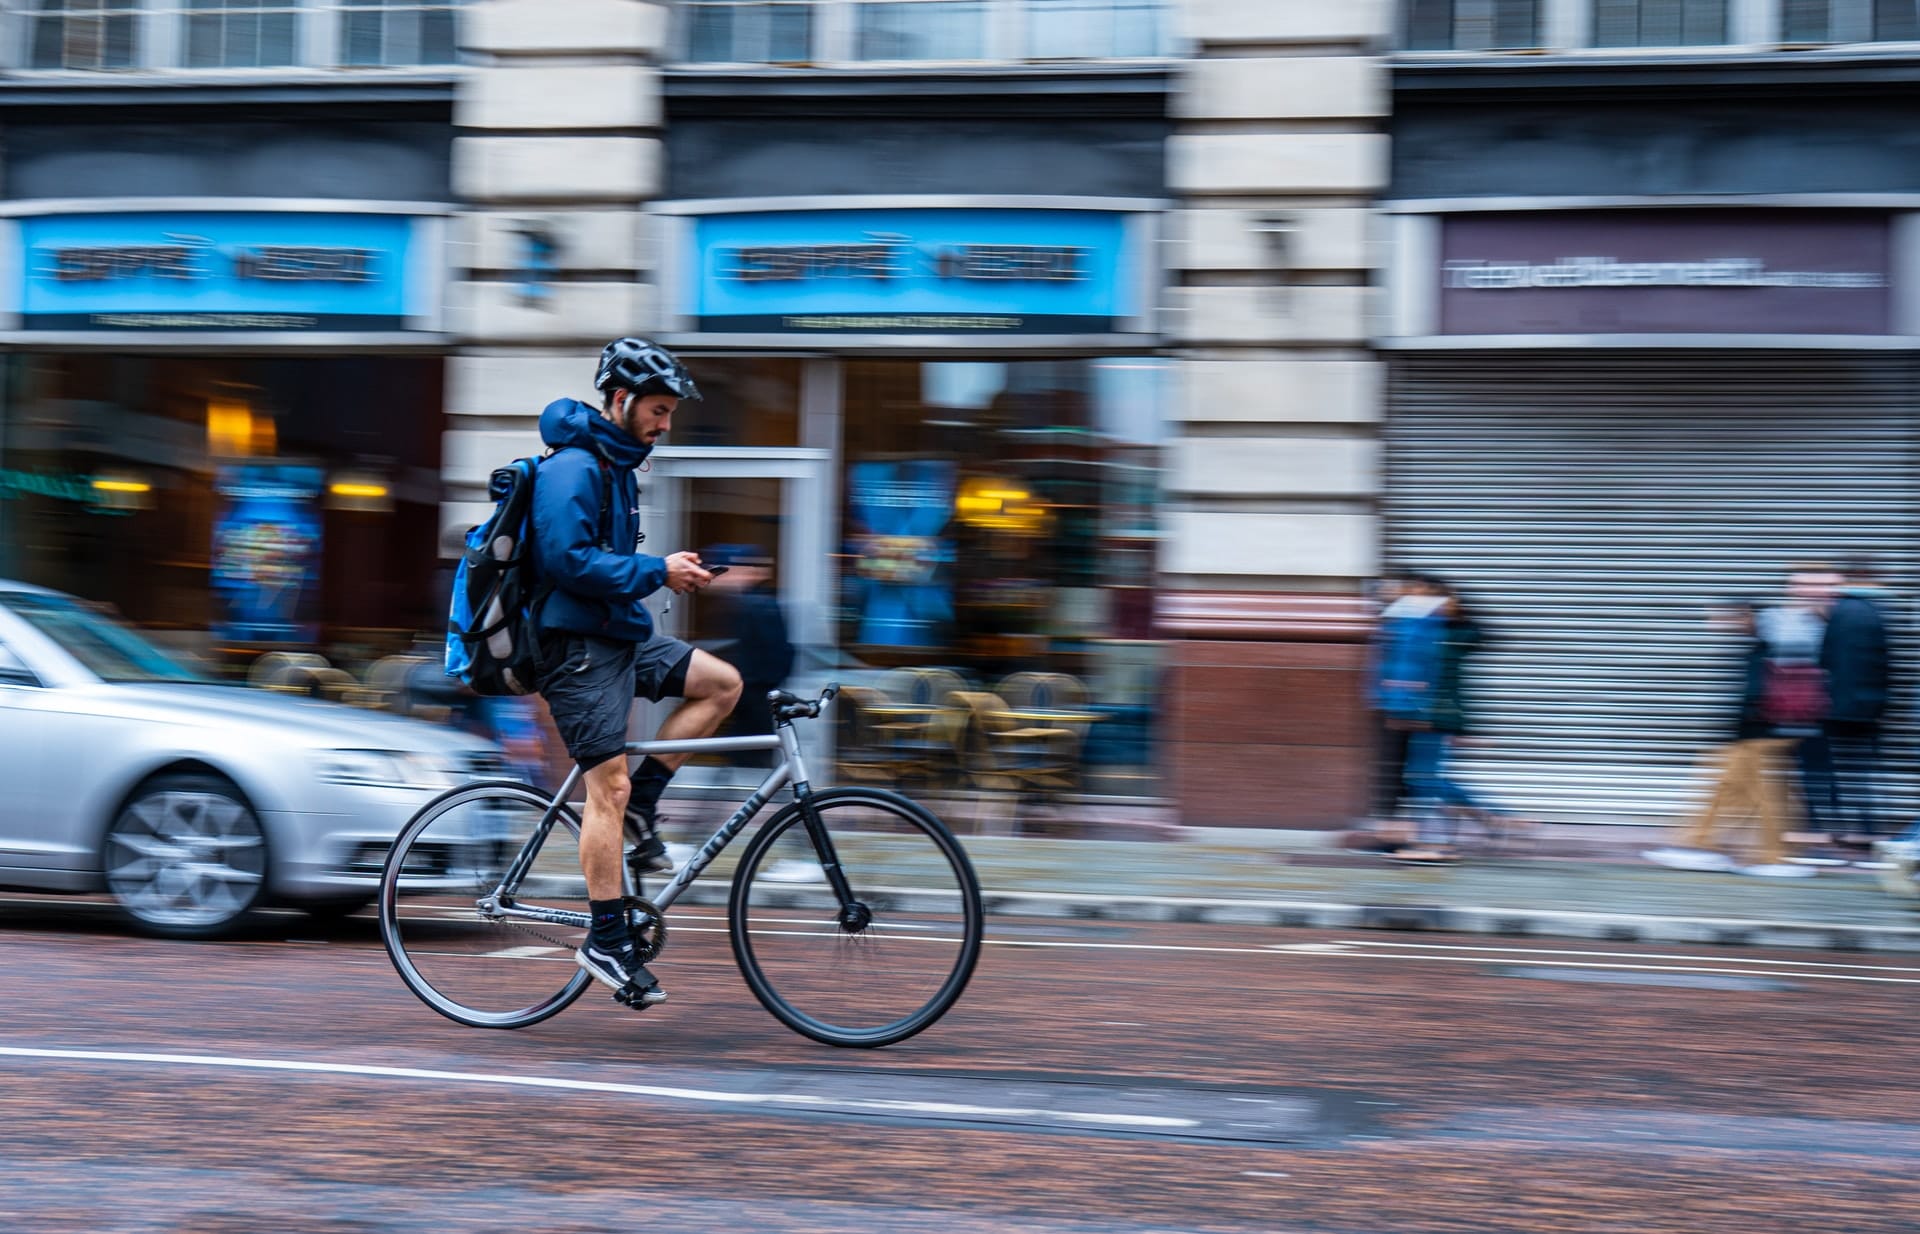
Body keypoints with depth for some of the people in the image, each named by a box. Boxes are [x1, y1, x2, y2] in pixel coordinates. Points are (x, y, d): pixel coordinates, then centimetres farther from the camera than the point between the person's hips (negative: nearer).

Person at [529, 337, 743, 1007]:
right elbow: (565, 561, -25)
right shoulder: (572, 467, -16)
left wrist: (670, 570, 11)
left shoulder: (615, 463, 15)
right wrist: (656, 572, -21)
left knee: (722, 683, 2)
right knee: (609, 785, -10)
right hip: (576, 645, -10)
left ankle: (640, 807, 7)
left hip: (620, 635, 10)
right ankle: (607, 940, -4)